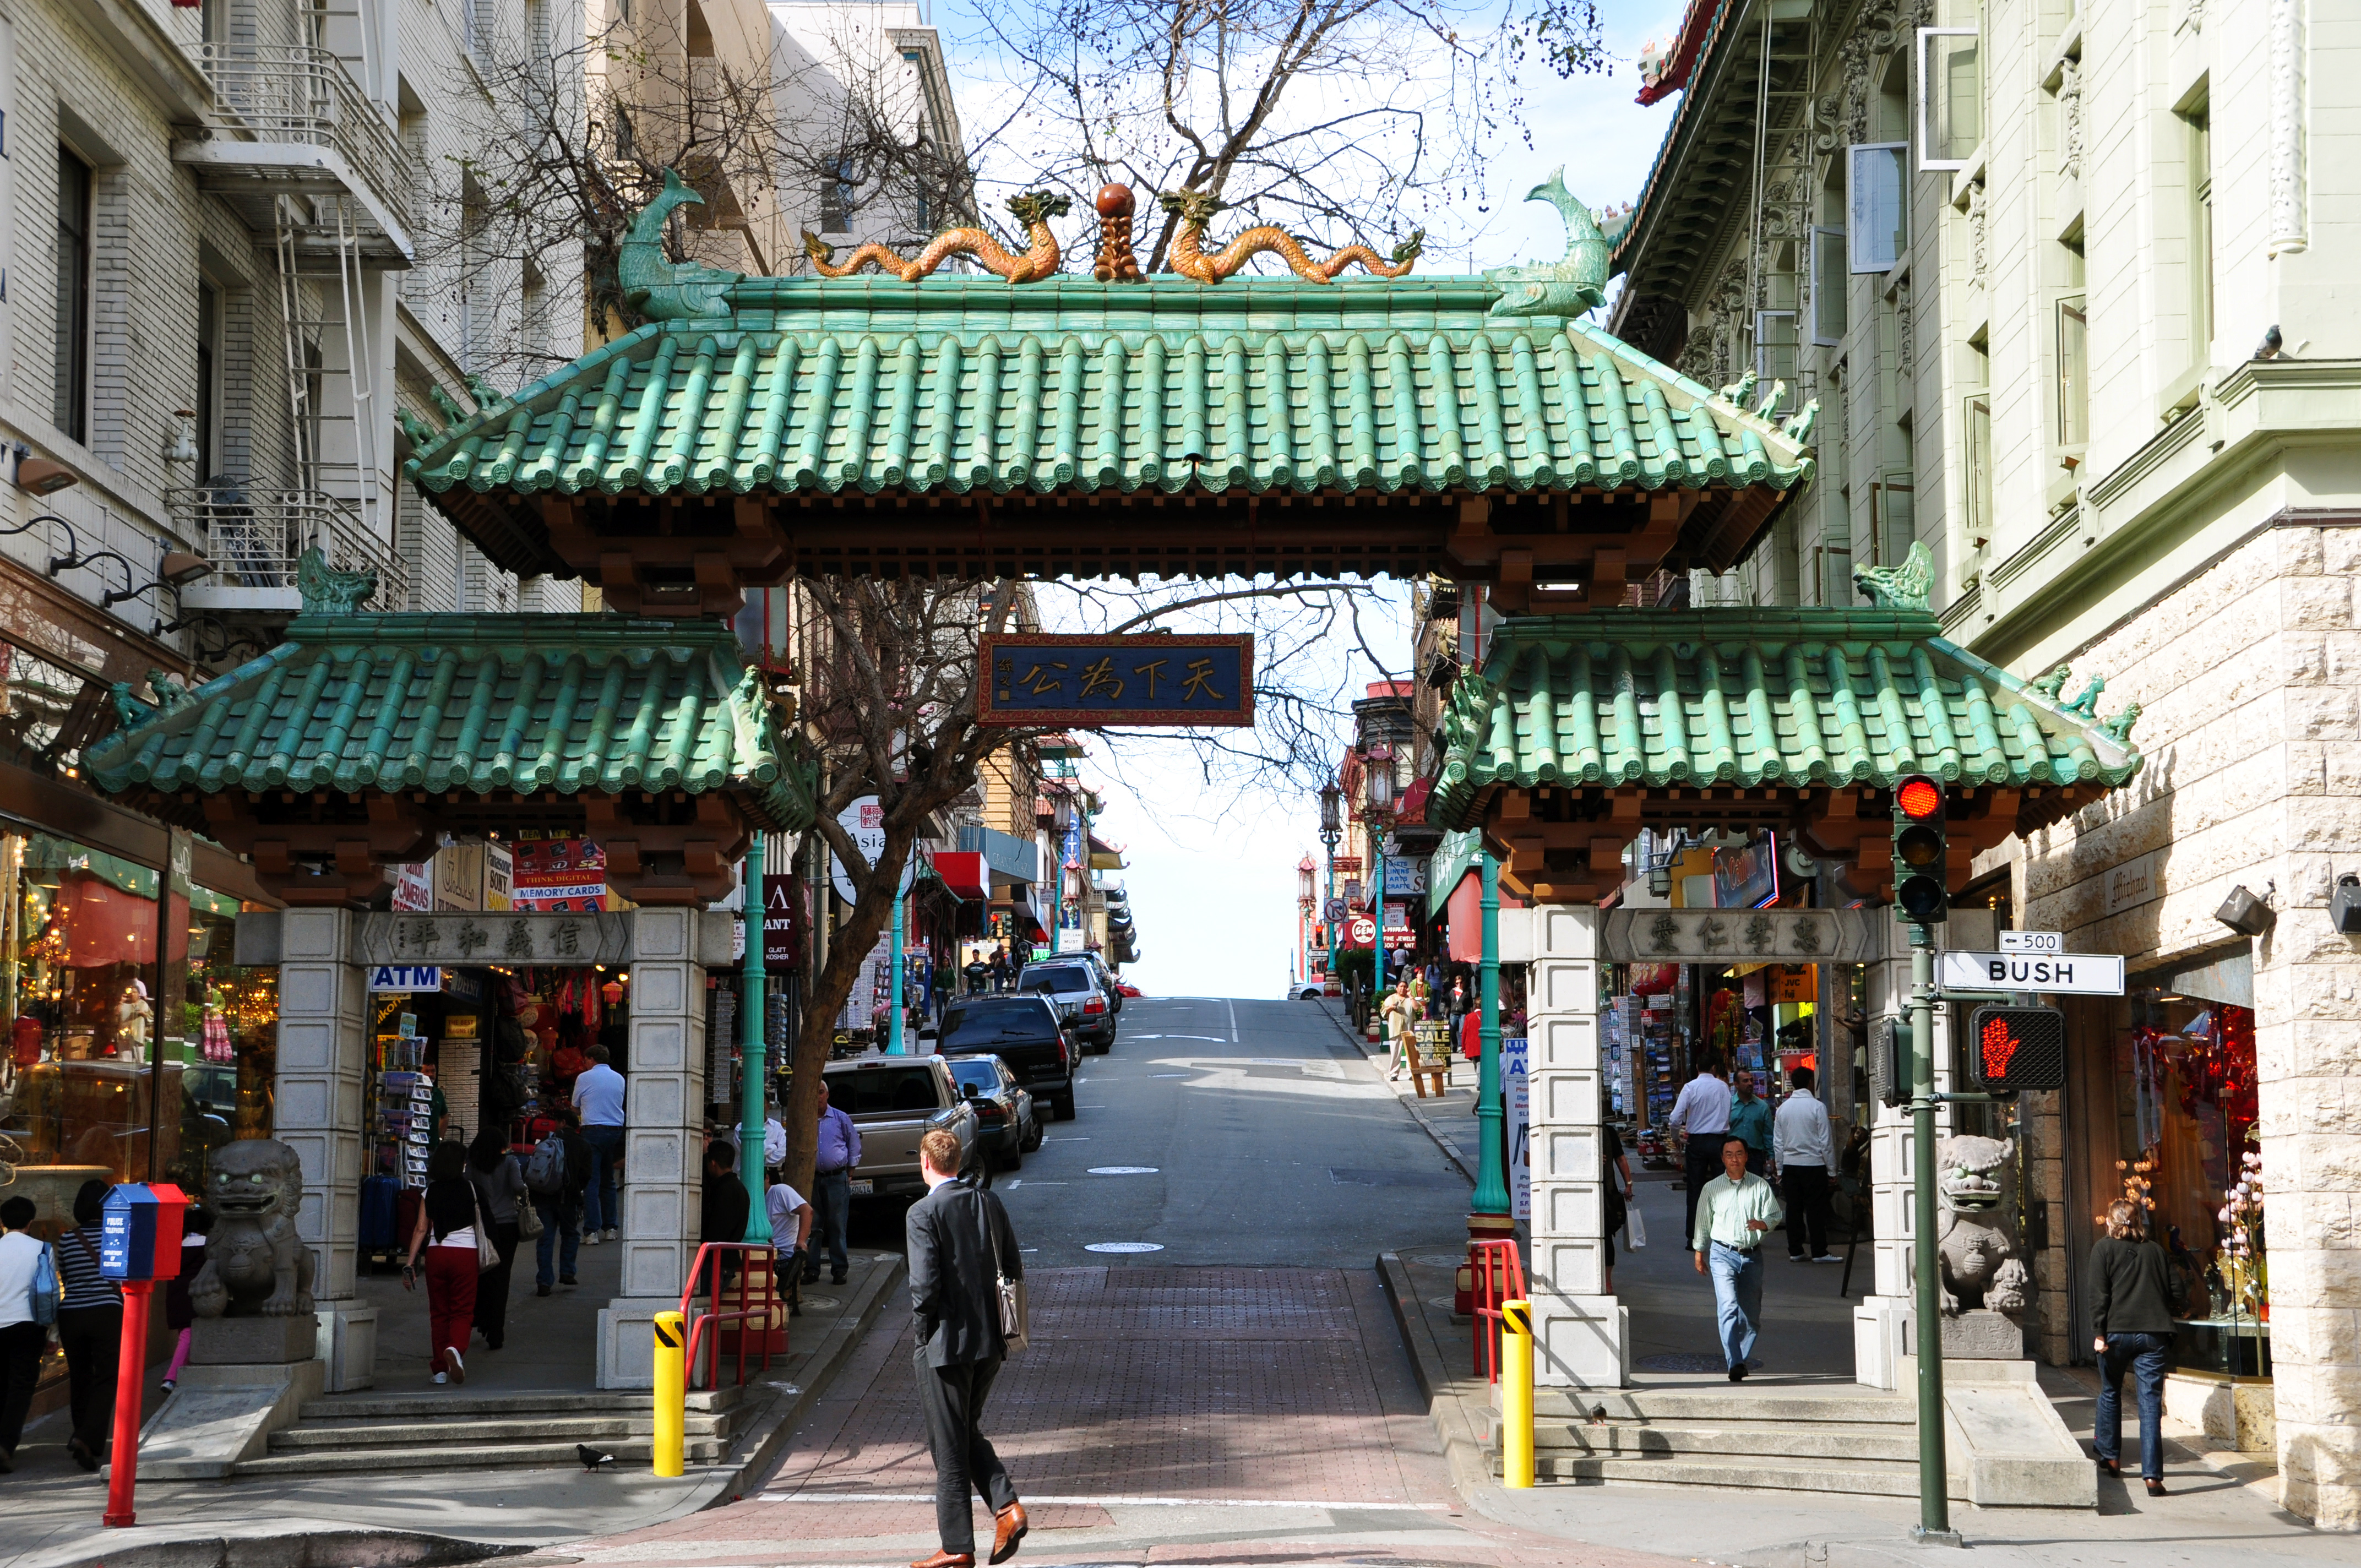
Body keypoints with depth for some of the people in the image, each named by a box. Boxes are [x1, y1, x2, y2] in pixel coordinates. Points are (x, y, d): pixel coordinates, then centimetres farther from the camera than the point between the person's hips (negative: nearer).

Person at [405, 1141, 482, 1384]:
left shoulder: (430, 1193, 3)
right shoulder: (470, 1189, -1)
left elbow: (421, 1229, -1)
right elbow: (479, 1221, 8)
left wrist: (410, 1263, 0)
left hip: (436, 1253, 2)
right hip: (465, 1252, -2)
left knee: (439, 1311, 11)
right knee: (463, 1310, 2)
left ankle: (440, 1368, 11)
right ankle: (455, 1347, -27)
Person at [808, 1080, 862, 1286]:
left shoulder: (841, 1119, 7)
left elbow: (854, 1146, 12)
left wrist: (850, 1174, 6)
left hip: (837, 1178, -1)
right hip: (812, 1179, 1)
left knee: (837, 1226, -1)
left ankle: (839, 1270, 3)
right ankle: (811, 1269, 6)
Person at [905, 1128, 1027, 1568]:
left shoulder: (923, 1213, -14)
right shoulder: (989, 1204, 5)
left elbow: (926, 1283, -19)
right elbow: (1015, 1270, 7)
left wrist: (921, 1322, -2)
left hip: (945, 1344, -6)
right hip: (990, 1340, 6)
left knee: (949, 1448, 3)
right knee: (969, 1433, 20)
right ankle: (1006, 1507, 2)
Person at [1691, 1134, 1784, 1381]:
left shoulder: (1760, 1186, 6)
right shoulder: (1712, 1188, 6)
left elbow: (1776, 1214, 6)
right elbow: (1703, 1223, 15)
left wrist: (1763, 1224, -16)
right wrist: (1699, 1252, 19)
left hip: (1752, 1255, 2)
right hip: (1723, 1254, -2)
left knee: (1751, 1313, 6)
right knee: (1729, 1308, -18)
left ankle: (1741, 1360, 21)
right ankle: (1735, 1364, -24)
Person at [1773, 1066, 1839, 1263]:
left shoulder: (1783, 1108, 7)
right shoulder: (1817, 1107, -8)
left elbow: (1777, 1143, 10)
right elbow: (1826, 1141, -7)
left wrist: (1780, 1170, 16)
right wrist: (1831, 1168, 0)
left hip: (1789, 1164, 5)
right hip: (1813, 1164, -5)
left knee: (1794, 1208, 7)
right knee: (1816, 1208, -2)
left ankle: (1795, 1251, 8)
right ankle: (1819, 1252, -2)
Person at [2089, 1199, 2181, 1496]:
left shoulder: (2104, 1248, 4)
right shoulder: (2155, 1251, 13)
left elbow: (2098, 1294, -5)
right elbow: (2170, 1292, 15)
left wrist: (2100, 1332, -5)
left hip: (2117, 1331, -2)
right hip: (2154, 1334, 2)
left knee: (2111, 1393, 21)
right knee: (2151, 1403, -3)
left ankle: (2109, 1455, 33)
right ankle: (2152, 1475, -10)